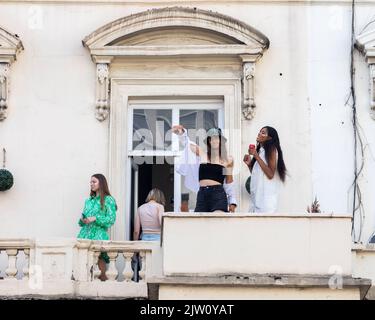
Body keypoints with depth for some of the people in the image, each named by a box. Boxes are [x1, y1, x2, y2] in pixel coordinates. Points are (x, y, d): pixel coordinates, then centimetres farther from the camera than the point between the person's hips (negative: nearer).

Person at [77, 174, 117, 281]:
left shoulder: (108, 200, 2)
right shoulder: (89, 200, 21)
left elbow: (111, 219, -5)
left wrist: (95, 218, -12)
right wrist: (82, 219, 4)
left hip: (99, 233, -5)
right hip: (85, 232, 5)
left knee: (99, 255, -18)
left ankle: (103, 276, -13)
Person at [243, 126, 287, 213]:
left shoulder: (271, 149, -3)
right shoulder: (259, 150, 17)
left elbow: (270, 174, -14)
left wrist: (256, 156, -13)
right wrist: (249, 164, 5)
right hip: (256, 196, 7)